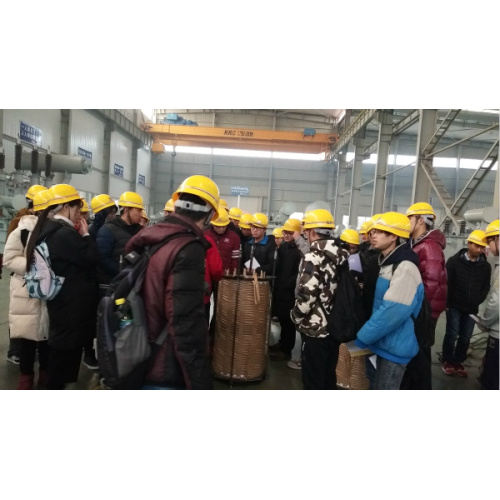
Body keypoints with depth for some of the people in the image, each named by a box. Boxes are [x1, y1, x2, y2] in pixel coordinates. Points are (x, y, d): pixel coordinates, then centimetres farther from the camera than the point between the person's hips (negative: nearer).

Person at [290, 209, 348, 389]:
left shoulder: (314, 258, -19)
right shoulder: (343, 256, 5)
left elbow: (306, 295, -24)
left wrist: (295, 315, -6)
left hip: (315, 329, -8)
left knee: (313, 379, 5)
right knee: (329, 375, 21)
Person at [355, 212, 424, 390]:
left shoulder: (405, 267, -21)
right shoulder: (385, 263, 9)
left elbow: (393, 311, -27)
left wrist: (363, 336, -18)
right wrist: (367, 333, 9)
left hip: (394, 347, -9)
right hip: (381, 342, 9)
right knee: (375, 387, 22)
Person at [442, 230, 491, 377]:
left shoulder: (485, 266, 3)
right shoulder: (454, 261, -6)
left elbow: (486, 287, 9)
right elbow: (446, 282, -6)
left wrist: (477, 301, -3)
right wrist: (447, 302, -7)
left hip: (472, 308, 3)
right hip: (454, 306, -3)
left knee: (466, 337, 8)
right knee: (452, 335, 1)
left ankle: (458, 362, 25)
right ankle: (447, 361, 17)